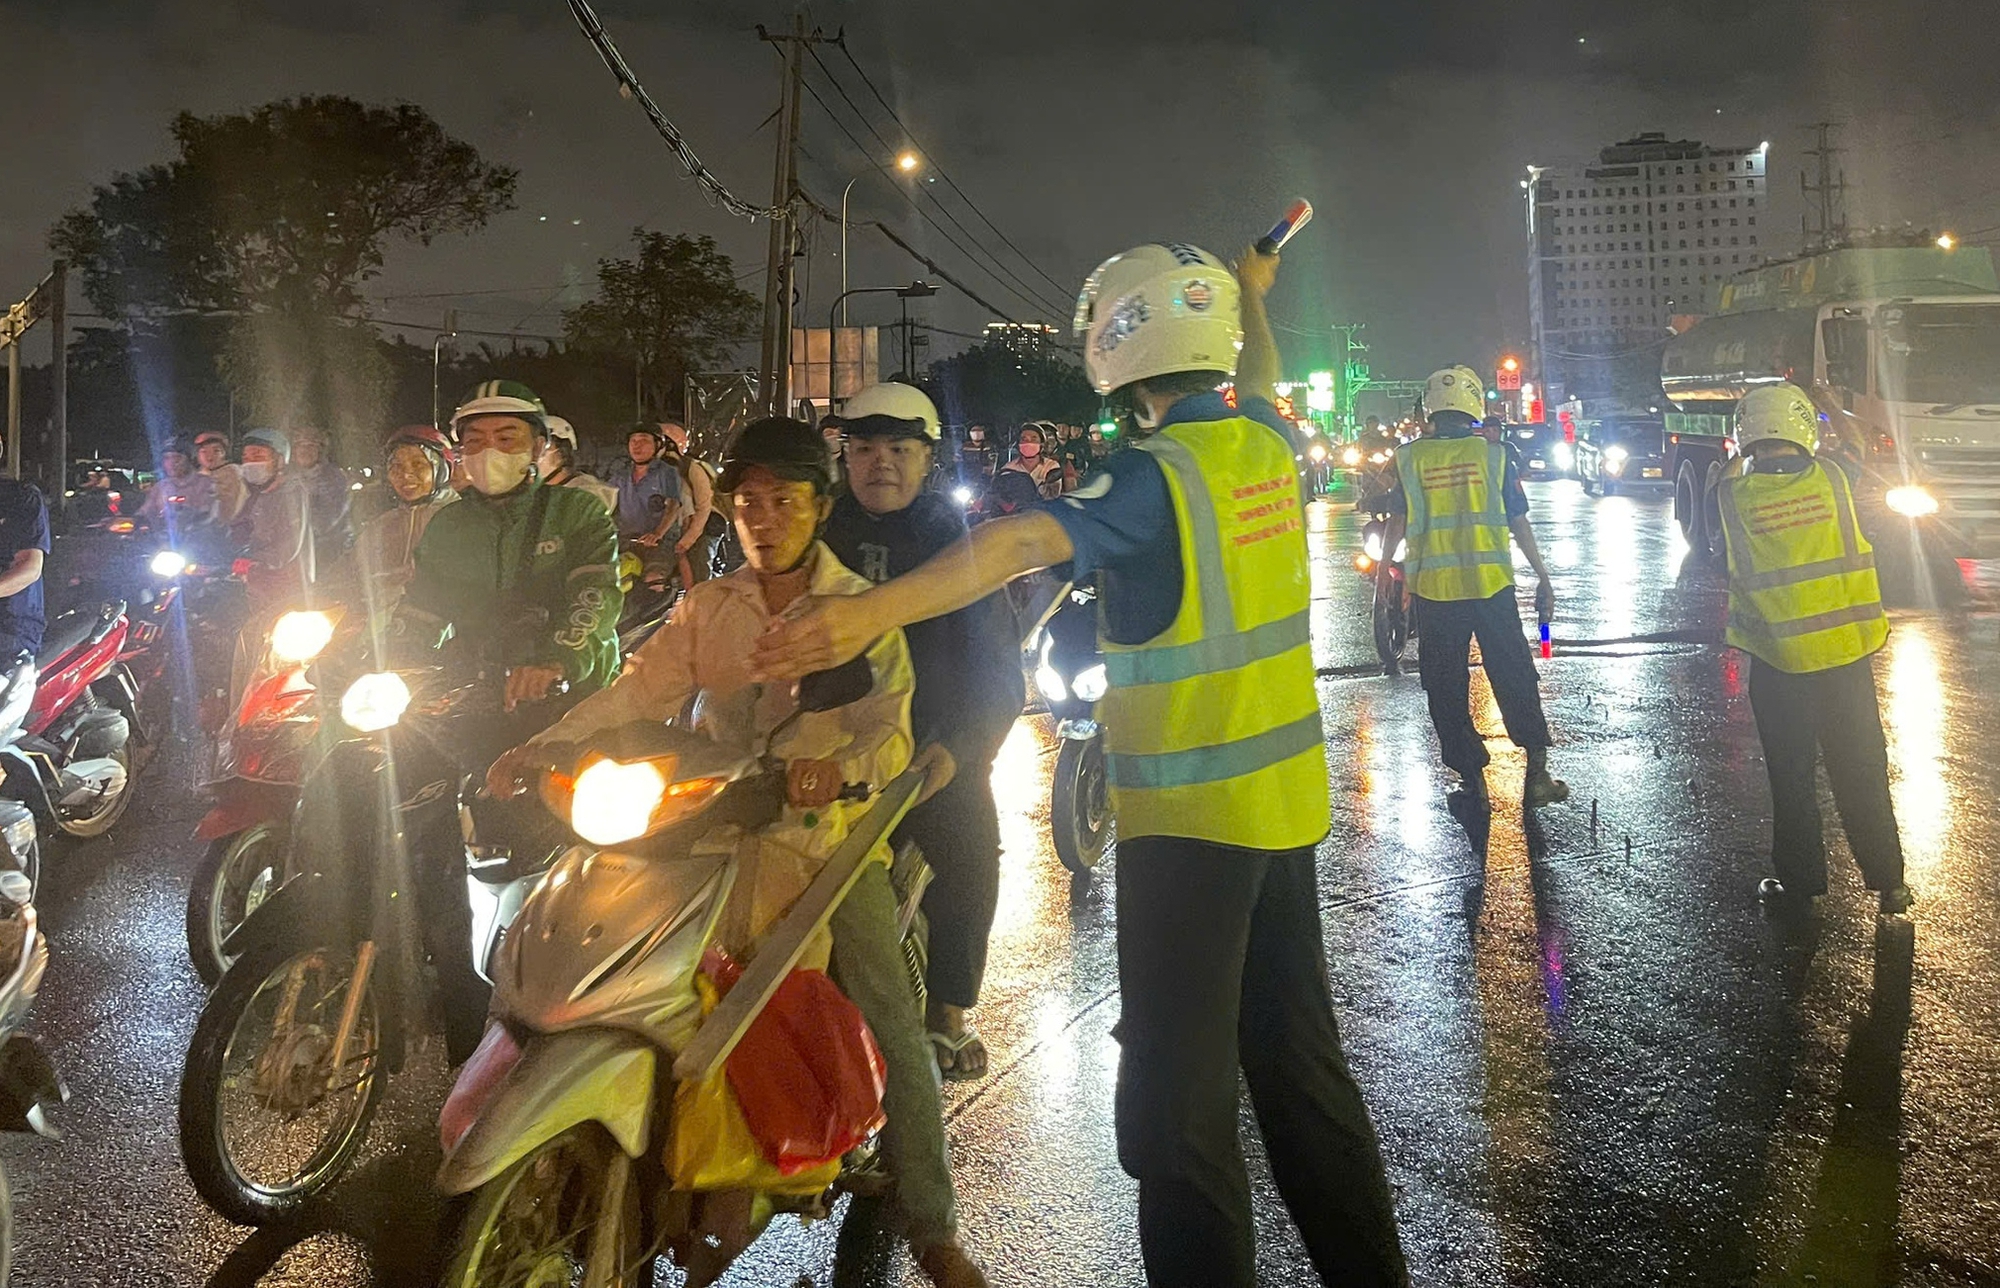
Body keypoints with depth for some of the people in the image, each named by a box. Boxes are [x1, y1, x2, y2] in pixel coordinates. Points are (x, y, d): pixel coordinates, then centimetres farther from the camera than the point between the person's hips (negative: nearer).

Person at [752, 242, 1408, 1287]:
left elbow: (1021, 542, -32)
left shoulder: (1155, 475, -17)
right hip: (1287, 799, 8)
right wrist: (1252, 290, 47)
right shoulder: (1267, 441, 5)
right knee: (1300, 1057, 20)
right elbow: (1259, 381, 29)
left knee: (1179, 1091, -1)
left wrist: (875, 612, -42)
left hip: (1190, 816, -8)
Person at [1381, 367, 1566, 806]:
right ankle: (1537, 773, 11)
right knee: (1514, 677, 12)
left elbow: (1397, 522, 0)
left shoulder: (1410, 457, 0)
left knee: (1446, 687, 9)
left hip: (1431, 589, 0)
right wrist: (1542, 577, 9)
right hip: (1491, 585, 0)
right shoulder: (1493, 454, 0)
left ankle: (1473, 782, 13)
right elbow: (1519, 522, 2)